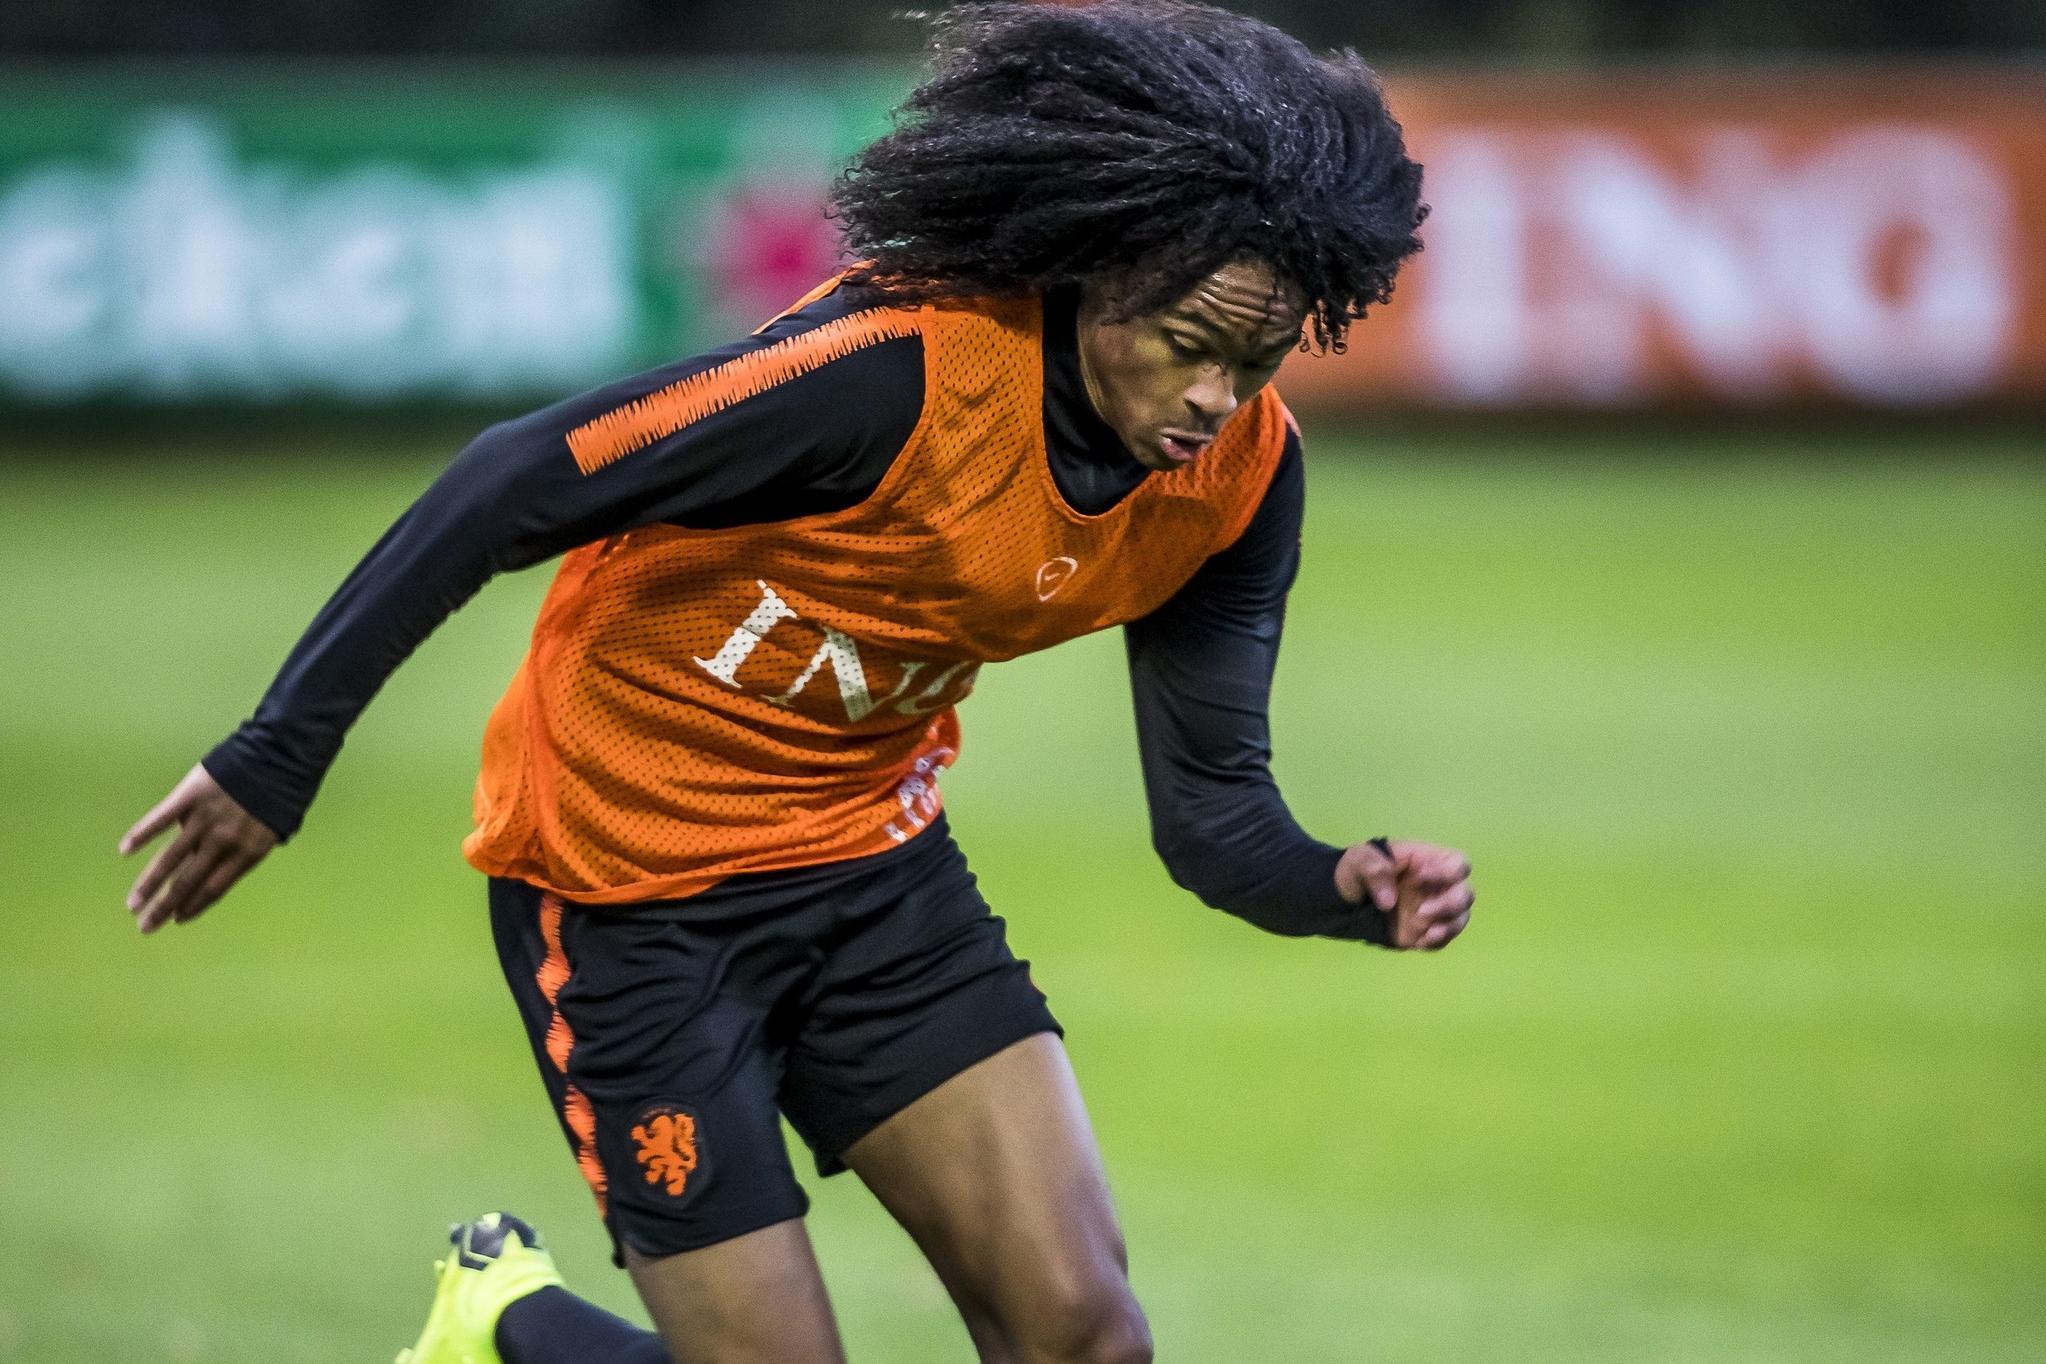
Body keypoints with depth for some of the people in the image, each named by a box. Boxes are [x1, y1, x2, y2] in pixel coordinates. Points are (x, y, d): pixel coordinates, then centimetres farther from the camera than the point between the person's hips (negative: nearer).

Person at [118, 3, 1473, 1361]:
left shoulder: (1243, 469, -11)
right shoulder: (899, 367, -31)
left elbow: (1208, 803, -5)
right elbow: (511, 489, -25)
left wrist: (1350, 890, -28)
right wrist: (280, 757, -22)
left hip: (876, 858, 6)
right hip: (627, 881, -6)